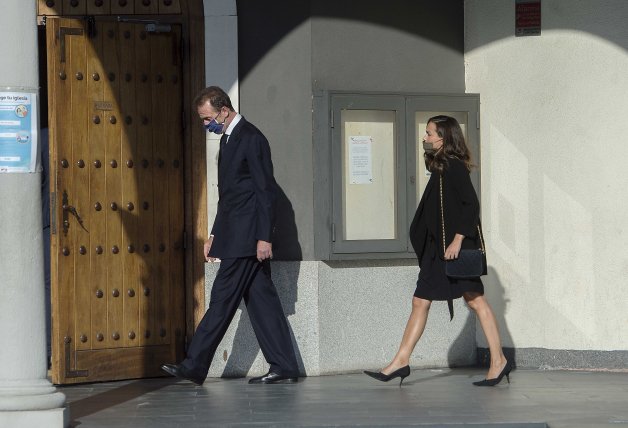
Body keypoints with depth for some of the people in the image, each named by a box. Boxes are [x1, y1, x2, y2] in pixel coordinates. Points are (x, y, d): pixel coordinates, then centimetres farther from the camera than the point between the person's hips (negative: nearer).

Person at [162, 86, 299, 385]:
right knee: (260, 298, 7)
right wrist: (215, 234, 20)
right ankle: (283, 368, 7)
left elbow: (266, 190, -15)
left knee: (223, 298, -8)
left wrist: (264, 237, -19)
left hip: (247, 237, -10)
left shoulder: (251, 138, -11)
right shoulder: (228, 139, 18)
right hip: (235, 235, 10)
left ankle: (195, 366, -7)